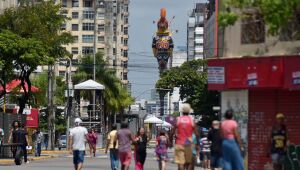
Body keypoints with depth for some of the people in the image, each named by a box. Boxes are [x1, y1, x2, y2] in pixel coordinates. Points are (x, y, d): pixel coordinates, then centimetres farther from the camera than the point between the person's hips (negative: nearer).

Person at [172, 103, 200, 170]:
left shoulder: (178, 120, 0)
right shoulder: (192, 120, 0)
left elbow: (172, 132, -1)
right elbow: (197, 134, -2)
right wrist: (198, 144, 7)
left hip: (179, 144, -1)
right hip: (189, 144, 1)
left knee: (180, 163, -5)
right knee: (188, 163, 14)